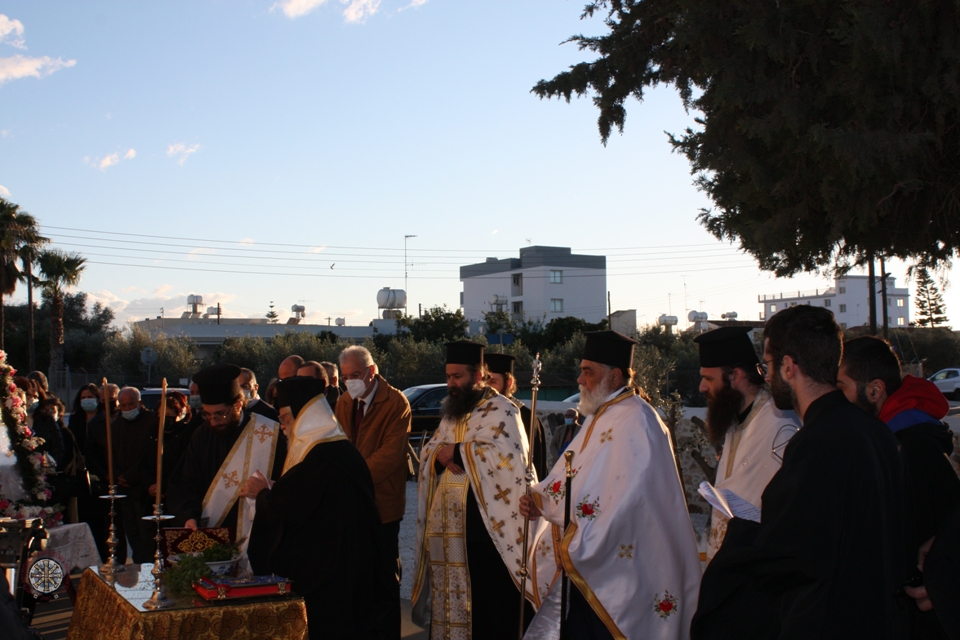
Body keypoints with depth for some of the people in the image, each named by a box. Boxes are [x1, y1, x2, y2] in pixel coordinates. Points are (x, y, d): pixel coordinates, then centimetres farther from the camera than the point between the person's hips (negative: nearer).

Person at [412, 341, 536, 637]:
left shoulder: (500, 410, -7)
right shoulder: (451, 412, 19)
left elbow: (506, 455, -22)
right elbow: (427, 452, 16)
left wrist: (457, 451, -14)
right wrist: (441, 455, -8)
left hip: (484, 523, -7)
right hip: (448, 523, 8)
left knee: (484, 600, -6)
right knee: (451, 594, 10)